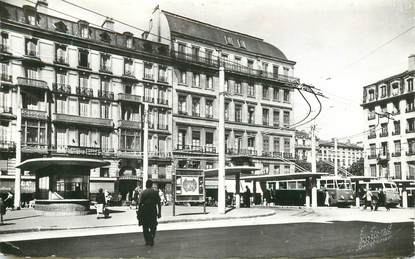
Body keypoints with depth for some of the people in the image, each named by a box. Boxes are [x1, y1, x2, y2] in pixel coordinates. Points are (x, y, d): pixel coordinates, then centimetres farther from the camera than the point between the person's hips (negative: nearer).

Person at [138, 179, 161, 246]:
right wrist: (159, 213, 4)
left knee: (145, 227, 11)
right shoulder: (155, 192, 3)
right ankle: (151, 240, 0)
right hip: (153, 211, 1)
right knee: (153, 227, 13)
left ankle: (147, 241, 6)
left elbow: (140, 203, -7)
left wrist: (139, 212, -2)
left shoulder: (143, 192, -1)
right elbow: (159, 203, 0)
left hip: (145, 211, -1)